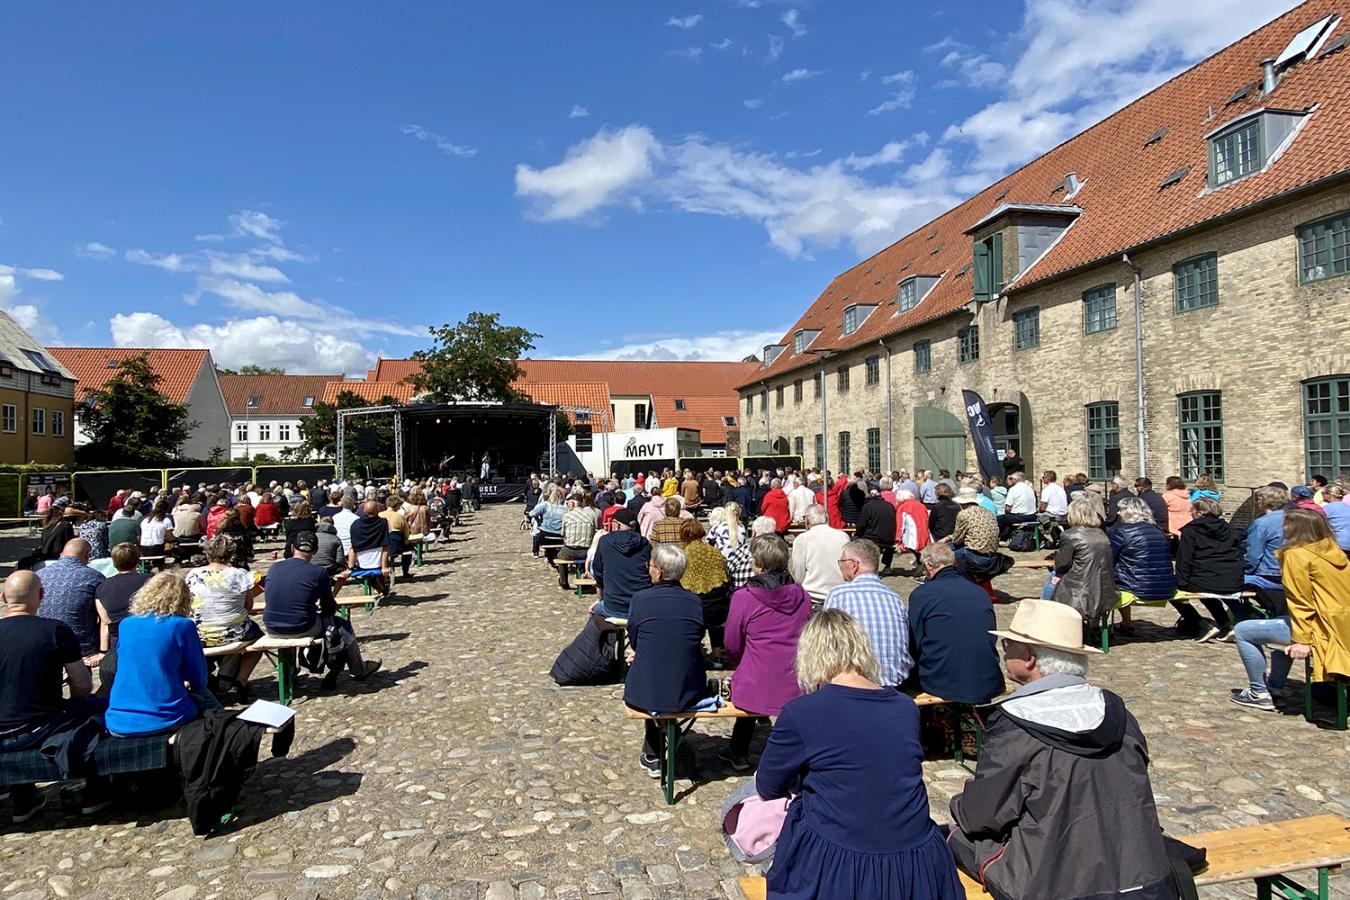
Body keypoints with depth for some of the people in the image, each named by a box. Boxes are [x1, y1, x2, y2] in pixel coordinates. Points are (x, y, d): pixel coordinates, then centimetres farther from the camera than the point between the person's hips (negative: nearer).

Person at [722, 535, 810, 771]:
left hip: (759, 692, -2)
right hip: (799, 690, 3)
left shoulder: (743, 597, -11)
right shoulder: (801, 595, 0)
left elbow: (733, 648, -1)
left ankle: (739, 754, 44)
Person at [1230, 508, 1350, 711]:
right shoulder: (1334, 552, 11)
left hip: (1325, 631, -9)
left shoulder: (1296, 554, -12)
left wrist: (1302, 640, -16)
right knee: (1282, 620, 35)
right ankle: (1275, 688, 39)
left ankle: (1259, 694, 10)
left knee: (1242, 631, -1)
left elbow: (1301, 603, -16)